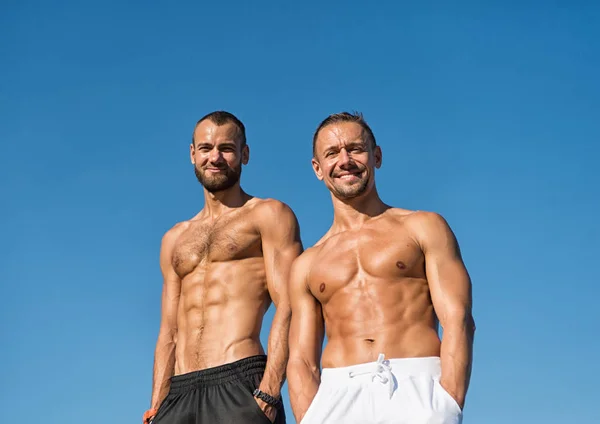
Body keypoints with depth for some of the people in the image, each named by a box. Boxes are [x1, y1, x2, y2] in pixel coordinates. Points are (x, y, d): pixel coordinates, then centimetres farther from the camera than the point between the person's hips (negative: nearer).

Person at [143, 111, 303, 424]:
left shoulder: (269, 215, 6)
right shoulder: (175, 239, 23)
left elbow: (287, 307, -5)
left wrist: (268, 392, -17)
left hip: (241, 384, -5)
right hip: (180, 392, 5)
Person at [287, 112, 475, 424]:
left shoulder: (423, 228, 13)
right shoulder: (306, 266, 20)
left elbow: (458, 322, 3)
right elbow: (301, 362, 13)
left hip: (416, 389, -2)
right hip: (339, 396, 2)